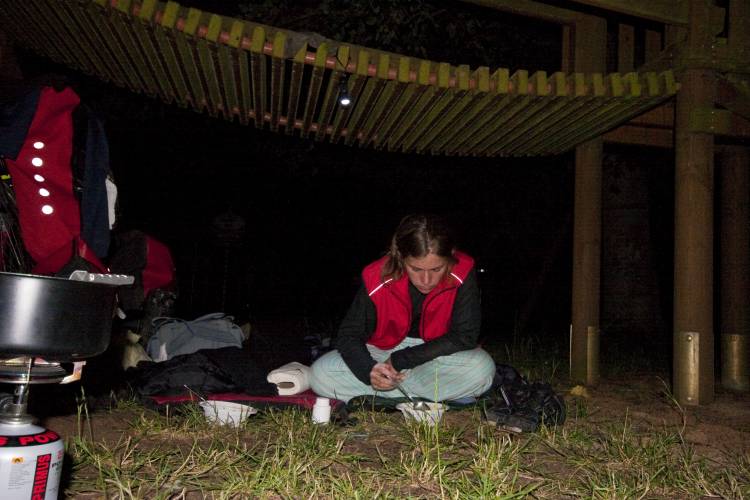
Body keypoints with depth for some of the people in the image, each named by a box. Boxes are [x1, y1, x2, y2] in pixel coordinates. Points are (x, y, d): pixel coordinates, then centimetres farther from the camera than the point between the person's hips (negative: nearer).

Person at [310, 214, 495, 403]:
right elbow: (349, 335, -13)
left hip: (439, 354, -1)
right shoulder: (377, 279, -21)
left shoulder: (462, 274, -24)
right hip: (384, 352, 2)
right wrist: (369, 370, -36)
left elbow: (464, 336, -21)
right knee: (320, 375, -21)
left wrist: (401, 360, -23)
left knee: (482, 368, -34)